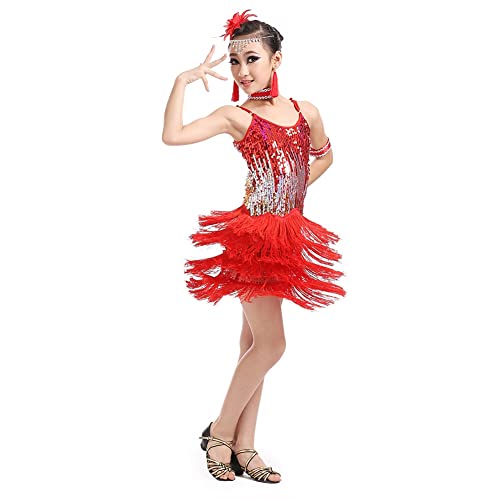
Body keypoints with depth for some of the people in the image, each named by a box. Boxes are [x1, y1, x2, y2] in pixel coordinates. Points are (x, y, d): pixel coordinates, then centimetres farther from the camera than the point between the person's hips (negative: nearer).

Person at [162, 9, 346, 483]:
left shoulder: (305, 111, 6)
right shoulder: (235, 115, -7)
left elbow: (323, 156, 26)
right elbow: (172, 136, -23)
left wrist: (291, 191, 12)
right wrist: (184, 80, -18)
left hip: (285, 238, 5)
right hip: (252, 235, -5)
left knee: (254, 343, 10)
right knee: (270, 344, -8)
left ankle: (243, 447, 18)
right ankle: (220, 434, 10)